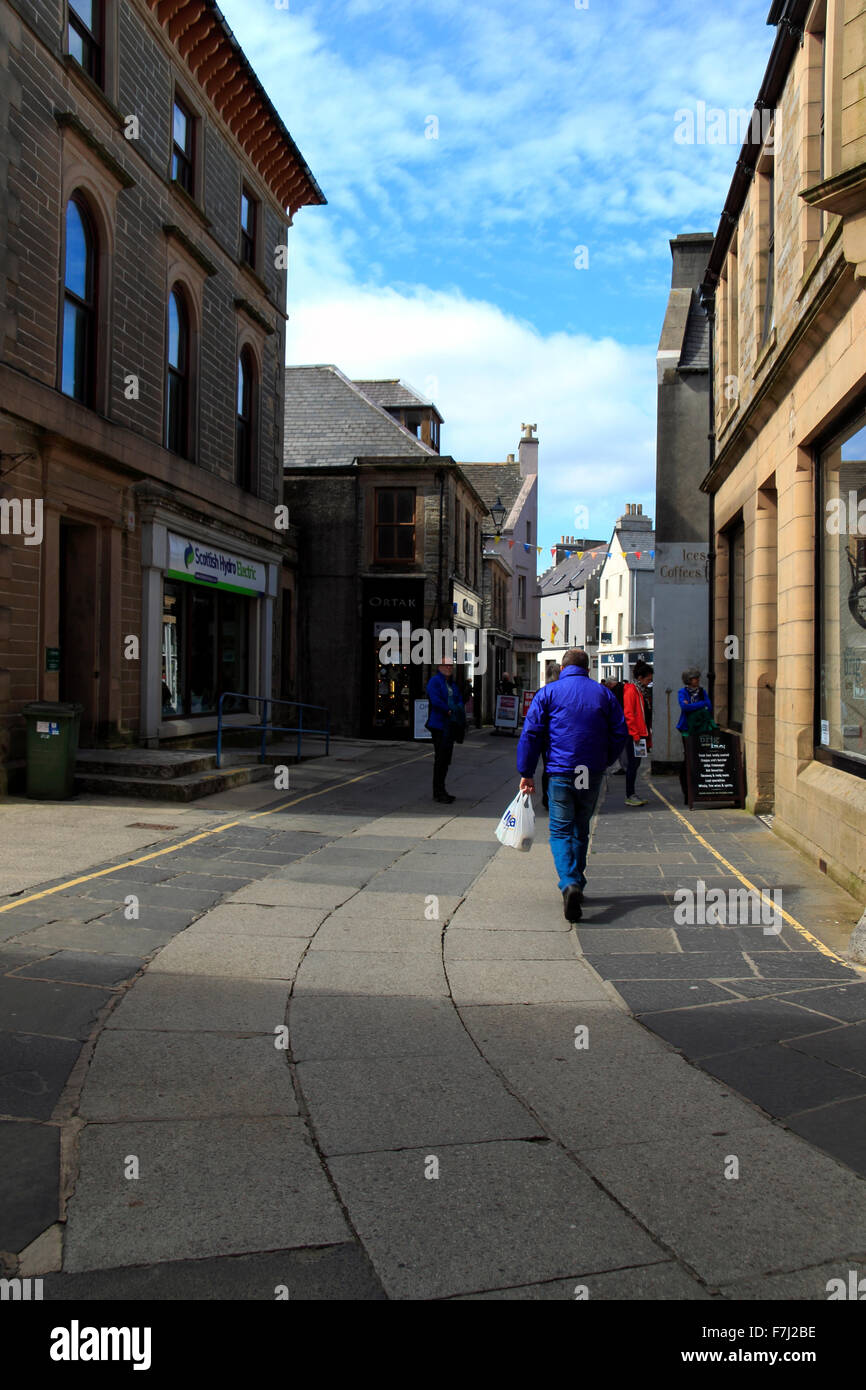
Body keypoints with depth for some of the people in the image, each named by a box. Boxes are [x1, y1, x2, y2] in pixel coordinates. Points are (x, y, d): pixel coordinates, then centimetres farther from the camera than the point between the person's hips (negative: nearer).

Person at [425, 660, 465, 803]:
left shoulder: (452, 683, 18)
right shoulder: (434, 681, -7)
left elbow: (459, 699, 16)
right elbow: (435, 700, -19)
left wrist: (458, 711, -4)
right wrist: (449, 711, -17)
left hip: (450, 725, 8)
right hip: (439, 725, -8)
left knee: (446, 758, 11)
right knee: (440, 758, -7)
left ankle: (440, 791, 18)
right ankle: (438, 792, -3)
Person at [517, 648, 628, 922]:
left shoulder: (548, 692, 0)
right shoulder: (603, 694, 7)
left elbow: (530, 733, -4)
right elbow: (620, 733, 7)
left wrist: (526, 772, 1)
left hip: (559, 772, -3)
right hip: (592, 775, 3)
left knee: (561, 830, -1)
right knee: (581, 829, 17)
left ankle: (569, 884, -21)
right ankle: (577, 883, 23)